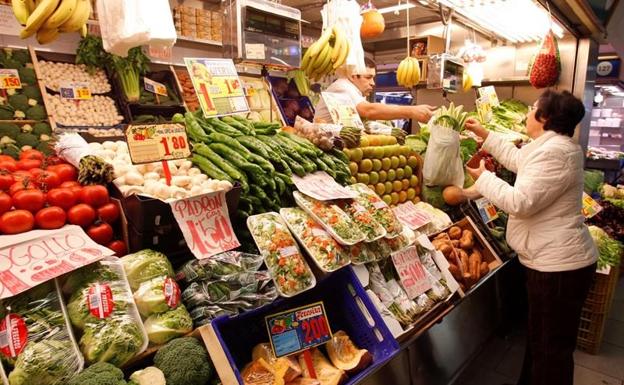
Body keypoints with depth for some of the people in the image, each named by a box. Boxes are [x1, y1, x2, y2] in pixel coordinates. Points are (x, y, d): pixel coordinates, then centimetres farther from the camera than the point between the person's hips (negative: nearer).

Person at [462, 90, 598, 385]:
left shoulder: (554, 152, -23)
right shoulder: (551, 146, 12)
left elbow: (520, 202, -26)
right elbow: (518, 159, 29)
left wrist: (483, 178, -12)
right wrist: (484, 134, 29)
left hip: (559, 265, -11)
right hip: (552, 260, 11)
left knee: (550, 347, 4)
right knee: (539, 338, 25)